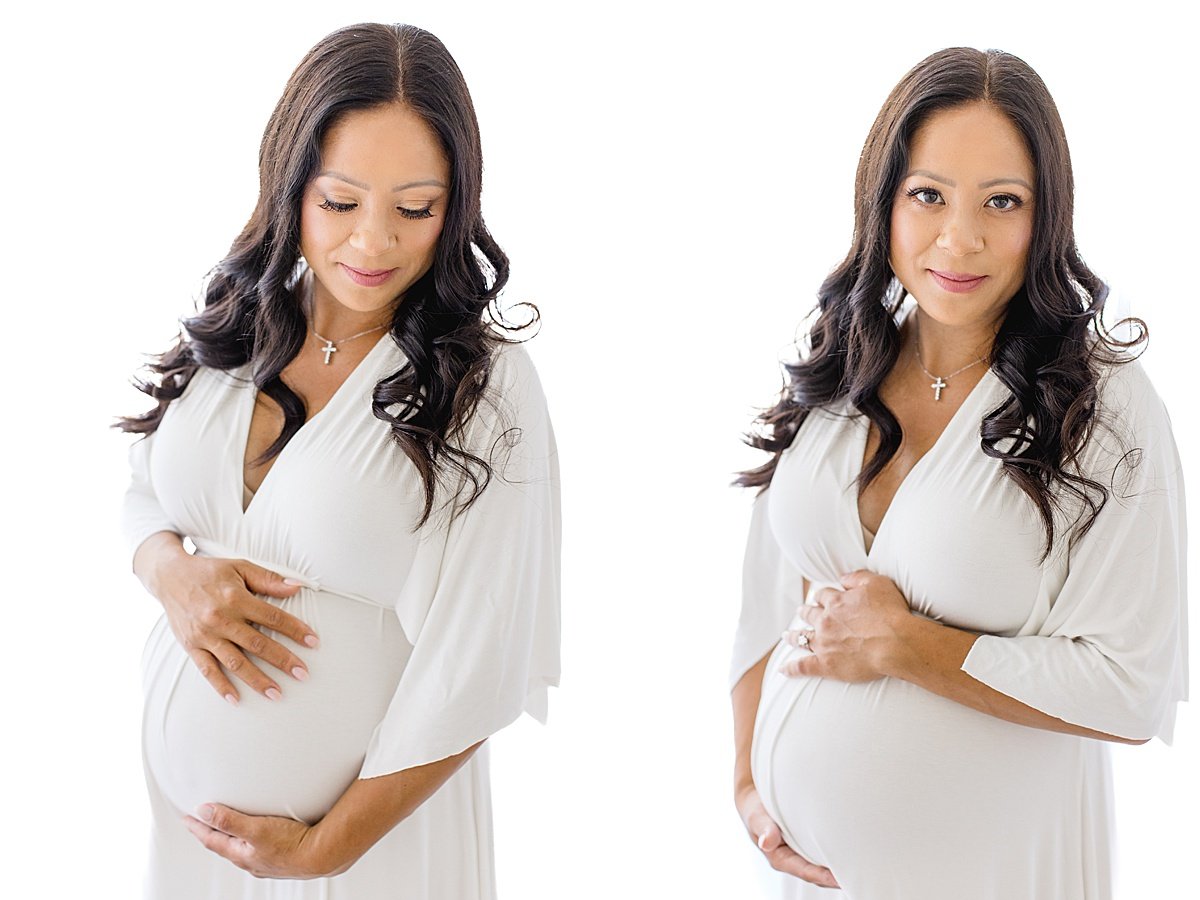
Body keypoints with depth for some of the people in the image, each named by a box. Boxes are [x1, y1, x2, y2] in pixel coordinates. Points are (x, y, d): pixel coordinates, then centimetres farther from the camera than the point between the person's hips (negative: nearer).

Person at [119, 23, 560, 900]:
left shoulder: (486, 386, -16)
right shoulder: (234, 333, -3)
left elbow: (469, 672, -16)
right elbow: (144, 494, 10)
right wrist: (174, 572, -12)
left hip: (367, 824, -4)